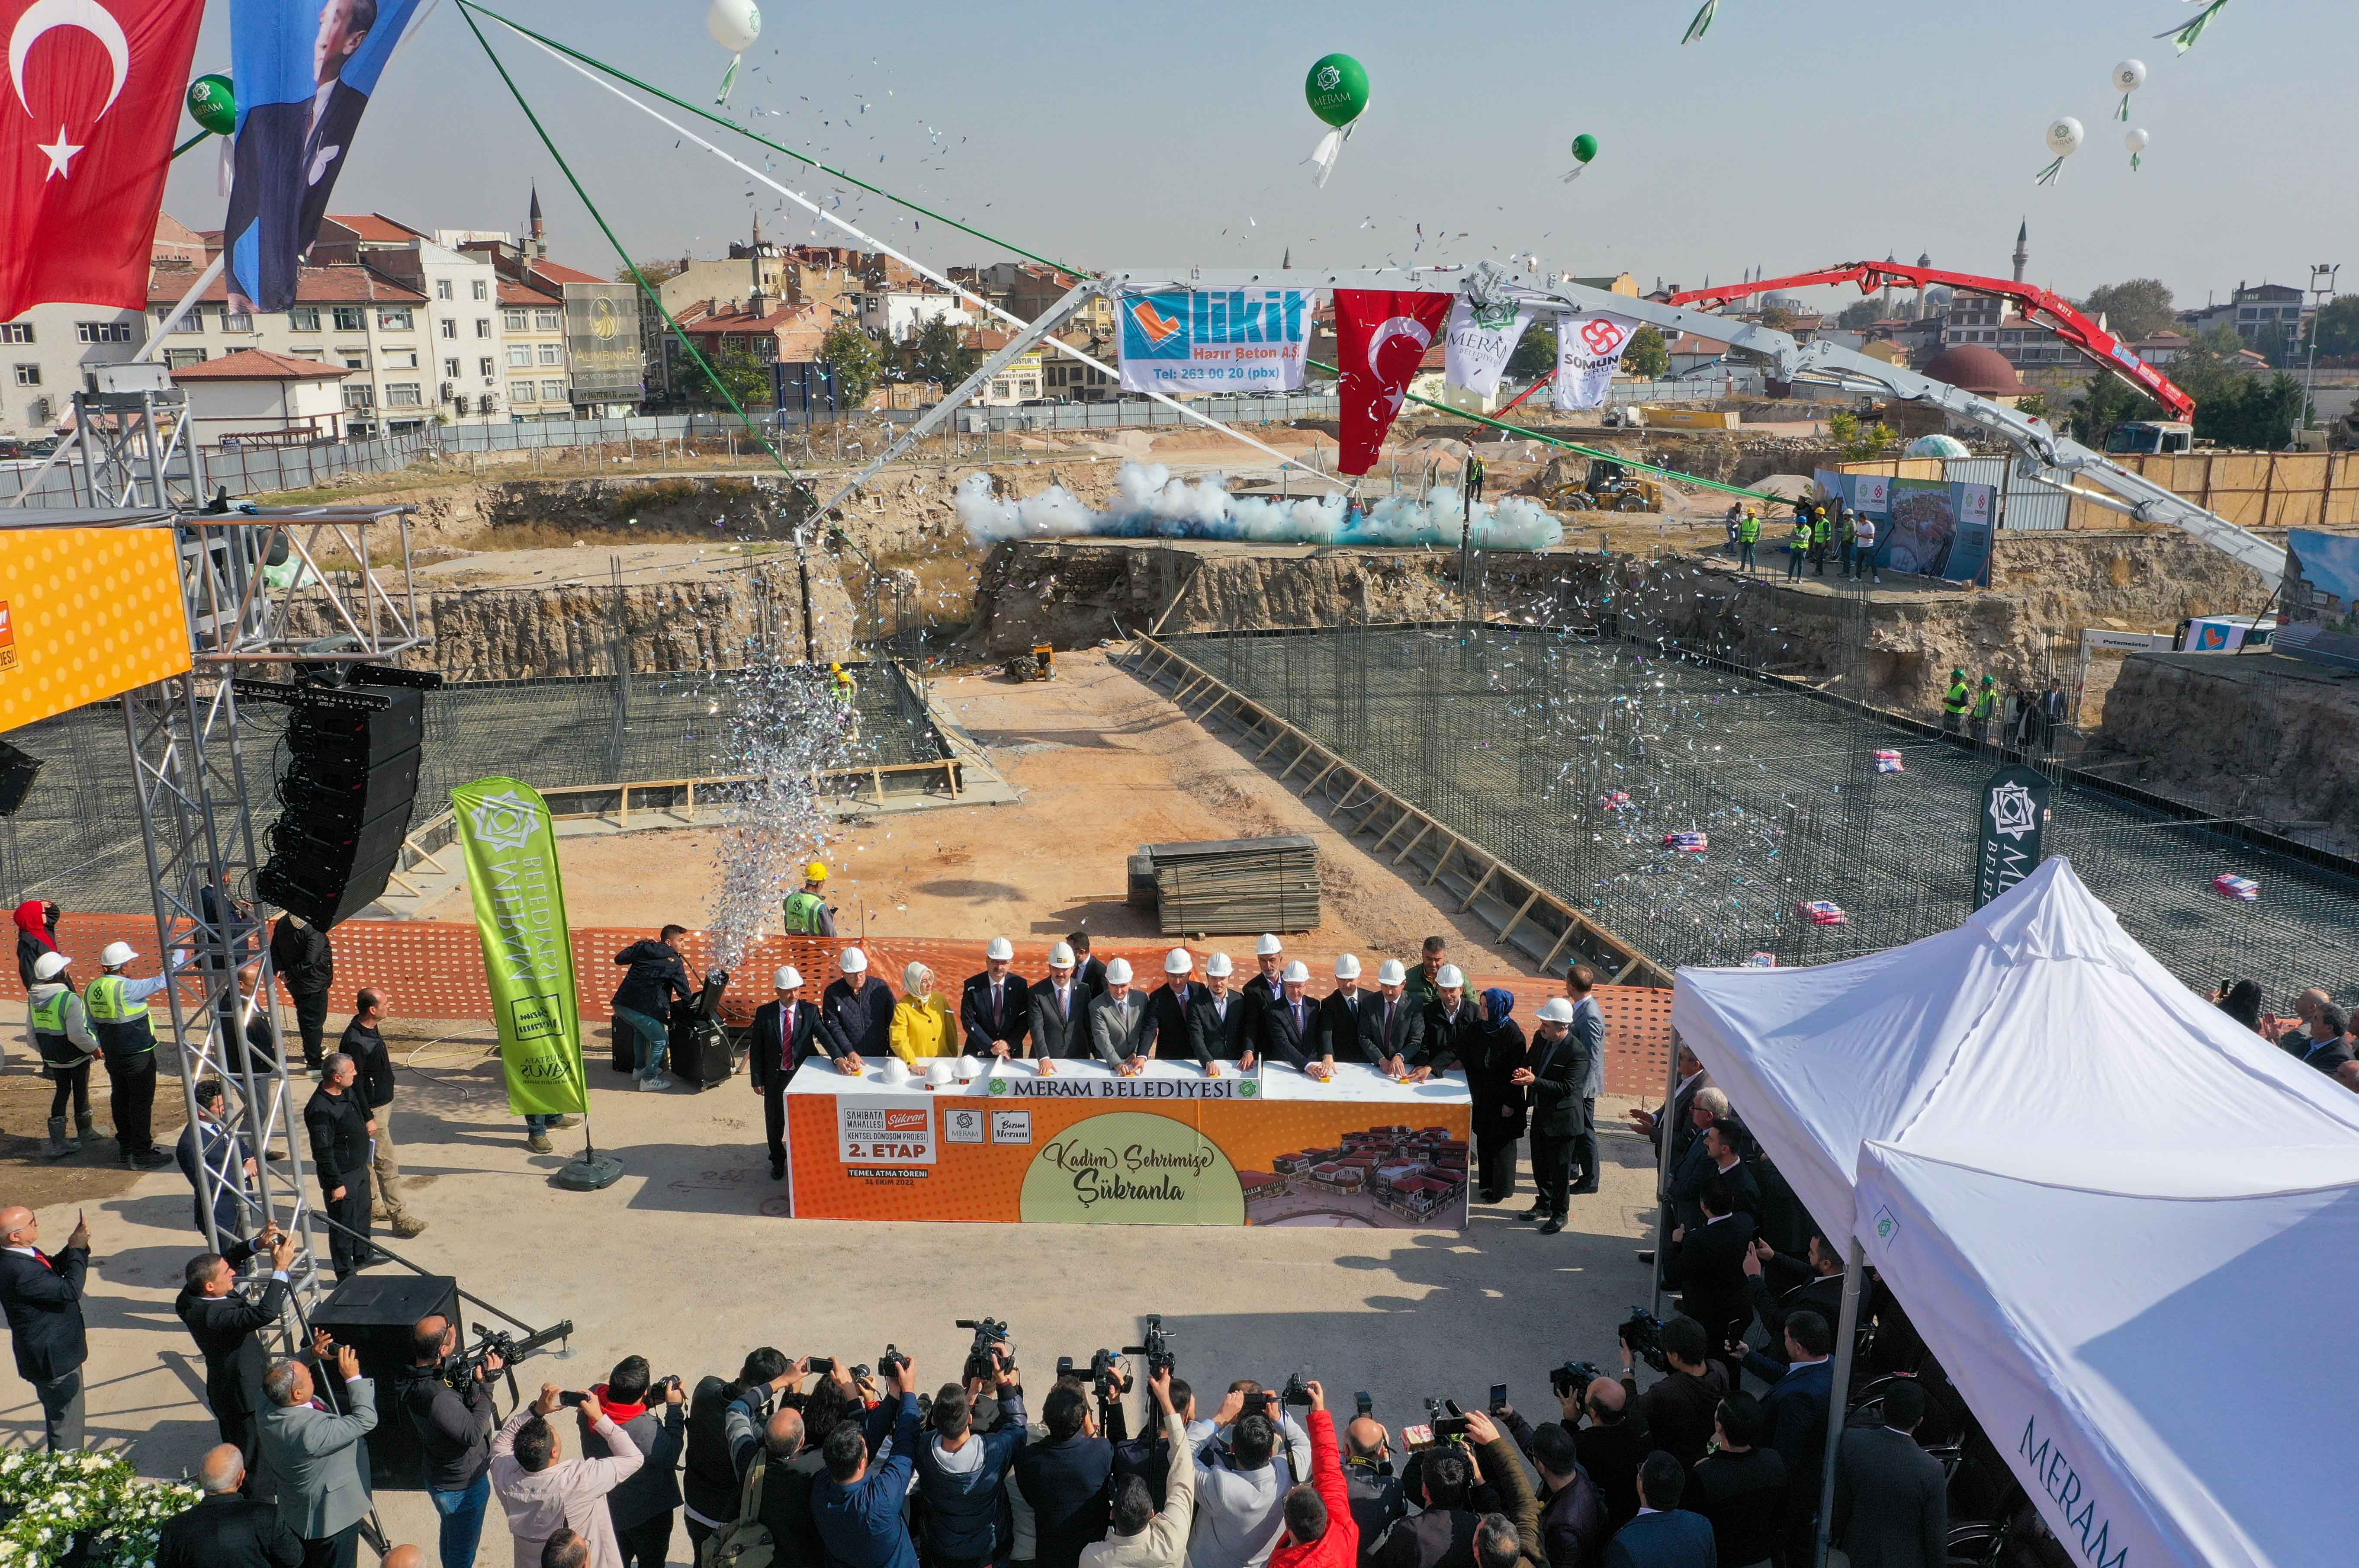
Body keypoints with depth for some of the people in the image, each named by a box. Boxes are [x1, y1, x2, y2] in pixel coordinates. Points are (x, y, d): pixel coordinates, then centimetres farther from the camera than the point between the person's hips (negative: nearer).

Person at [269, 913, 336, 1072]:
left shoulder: (282, 923, -1)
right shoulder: (314, 929, -26)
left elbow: (274, 950, 5)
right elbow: (310, 961, -29)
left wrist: (281, 969, -2)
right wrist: (293, 972, -16)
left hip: (294, 983, 8)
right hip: (314, 984, -8)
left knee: (304, 1017, 25)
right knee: (314, 1021, 4)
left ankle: (310, 1052, 43)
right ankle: (314, 1062, 12)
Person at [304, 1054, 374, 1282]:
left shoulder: (347, 1092, -4)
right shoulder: (321, 1110, -31)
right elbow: (323, 1153, -27)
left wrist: (368, 1119, 24)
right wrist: (336, 1184, -22)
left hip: (359, 1168, 9)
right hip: (342, 1177, -9)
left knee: (362, 1214, 26)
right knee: (344, 1225, 6)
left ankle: (362, 1256, 46)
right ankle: (346, 1274, 20)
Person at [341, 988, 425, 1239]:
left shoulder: (371, 1029, 2)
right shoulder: (355, 1042, -28)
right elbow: (355, 1084, -25)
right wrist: (367, 1119, -21)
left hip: (382, 1104, 10)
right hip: (372, 1110, -10)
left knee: (370, 1160, 21)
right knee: (388, 1164, -5)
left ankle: (372, 1206, 33)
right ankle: (400, 1218, -1)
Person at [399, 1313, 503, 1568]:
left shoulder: (414, 1373, -10)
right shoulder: (436, 1396, -39)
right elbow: (473, 1433, -32)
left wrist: (483, 1377, -16)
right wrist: (486, 1386, -27)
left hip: (438, 1477, 8)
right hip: (461, 1487, -8)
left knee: (451, 1535, 32)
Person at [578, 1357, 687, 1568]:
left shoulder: (592, 1397, -25)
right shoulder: (647, 1430, -42)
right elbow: (670, 1456, -21)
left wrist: (652, 1400, -15)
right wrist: (674, 1408, -18)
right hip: (647, 1513, -5)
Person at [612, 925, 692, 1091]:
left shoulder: (643, 947, 11)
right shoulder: (674, 962, -2)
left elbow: (619, 959, 22)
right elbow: (684, 991, 0)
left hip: (621, 1004, 7)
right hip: (642, 1009, -7)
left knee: (641, 1032, 33)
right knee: (661, 1041, 8)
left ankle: (640, 1068, 44)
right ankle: (649, 1079, 12)